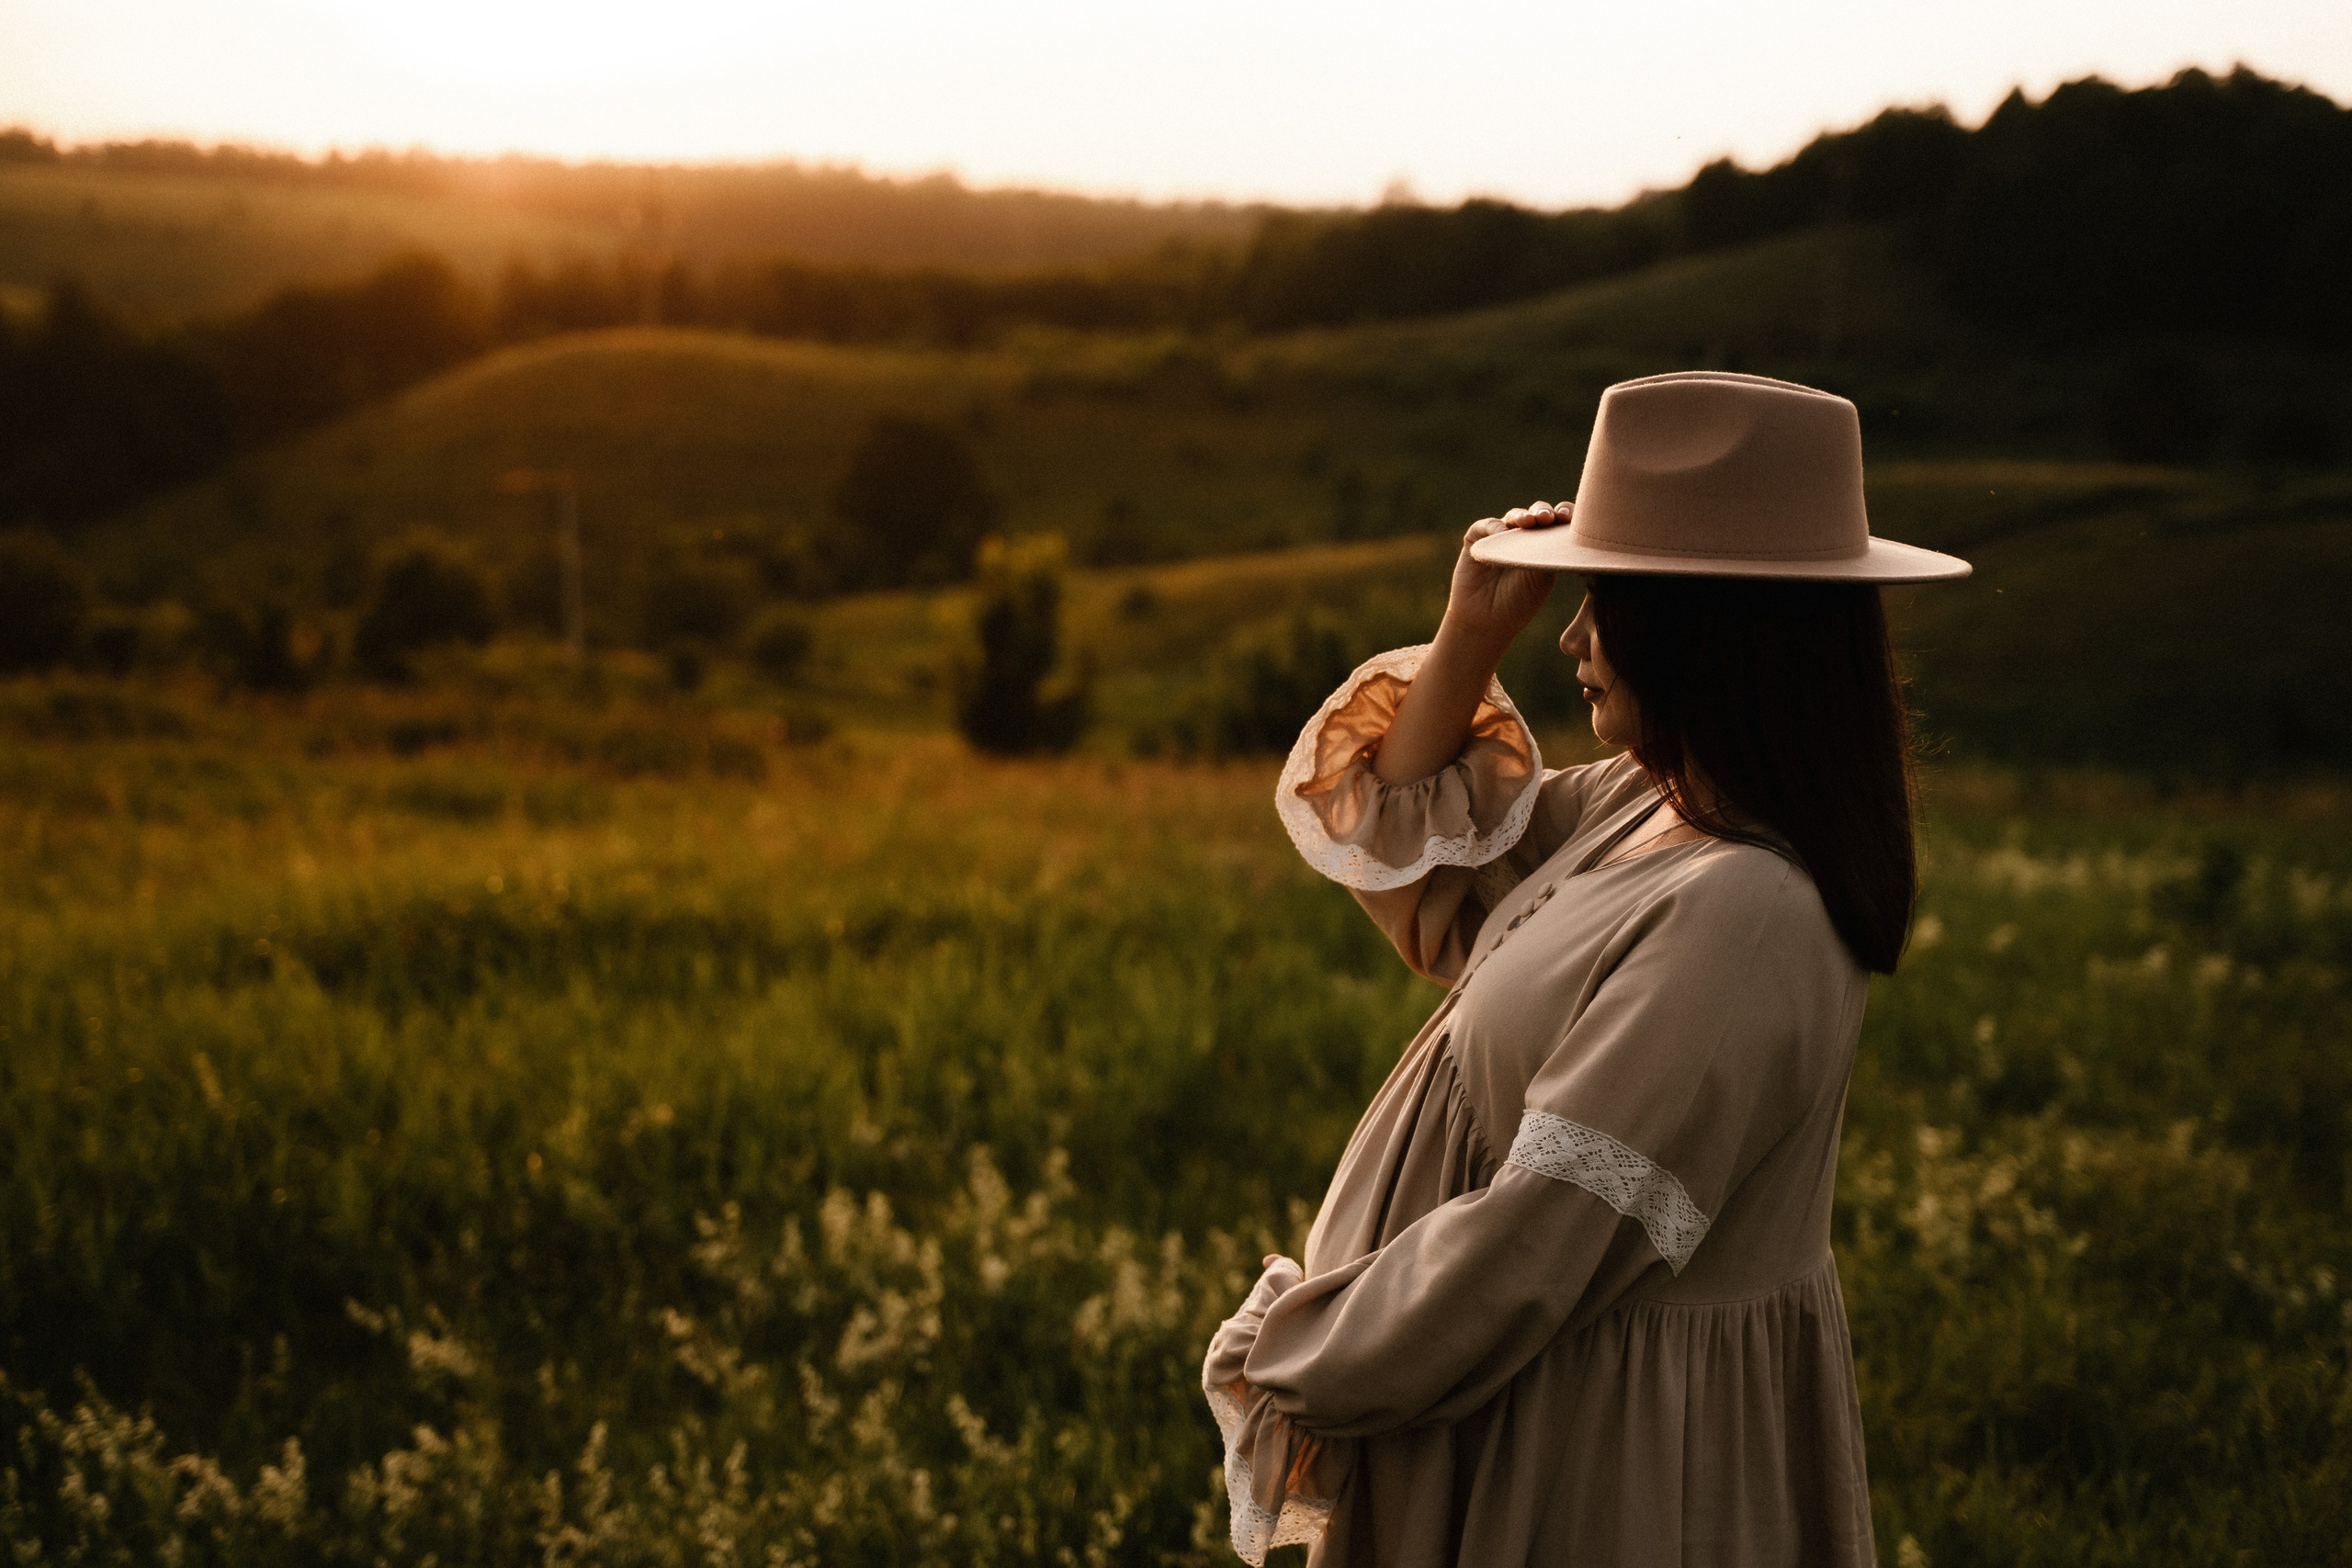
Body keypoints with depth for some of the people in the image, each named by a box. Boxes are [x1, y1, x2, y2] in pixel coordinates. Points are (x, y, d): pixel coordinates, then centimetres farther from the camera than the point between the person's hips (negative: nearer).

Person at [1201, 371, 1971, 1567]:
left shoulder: (1737, 922, -29)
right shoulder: (1648, 808, 0)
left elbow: (1527, 1253, -27)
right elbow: (1416, 879, 13)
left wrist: (1297, 1365, -13)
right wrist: (1470, 635, 0)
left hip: (1607, 1456, -8)